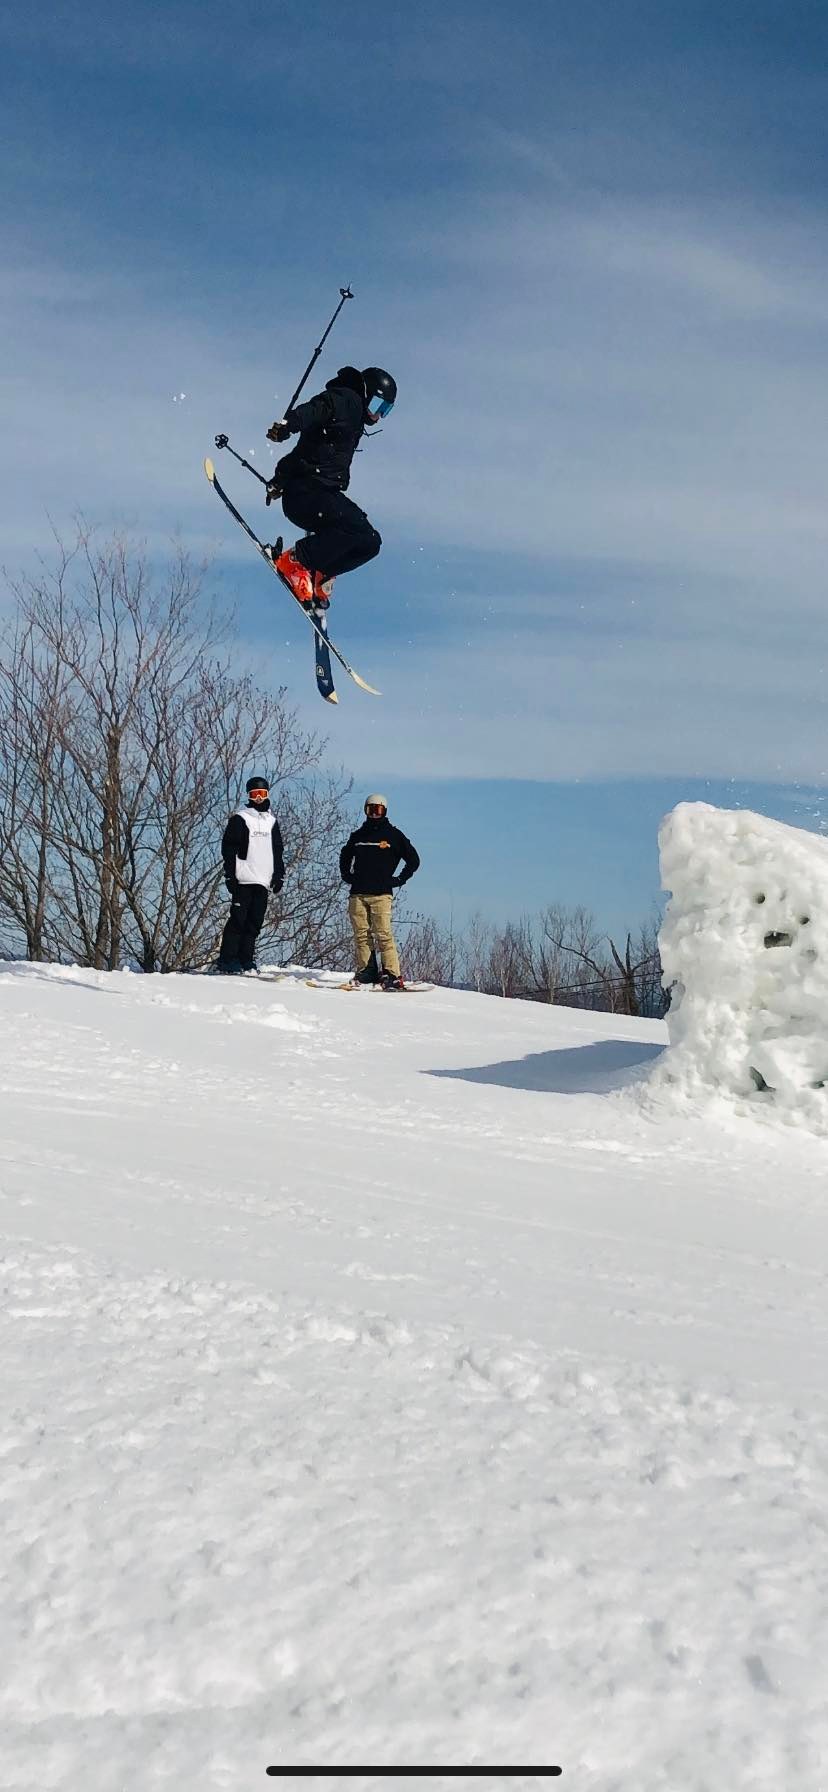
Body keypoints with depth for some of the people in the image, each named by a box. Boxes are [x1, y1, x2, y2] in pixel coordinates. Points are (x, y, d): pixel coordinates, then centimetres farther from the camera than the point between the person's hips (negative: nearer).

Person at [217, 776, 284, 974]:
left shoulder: (271, 821, 18)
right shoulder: (240, 819, 0)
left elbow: (278, 851, 23)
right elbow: (228, 848, -4)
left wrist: (279, 875, 15)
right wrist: (230, 875, -10)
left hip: (263, 880, 5)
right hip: (243, 879, -5)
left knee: (255, 923, 5)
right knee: (238, 919, -8)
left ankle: (246, 960, 9)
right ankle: (227, 960, -6)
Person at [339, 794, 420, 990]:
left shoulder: (393, 835, 6)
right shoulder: (358, 835, 16)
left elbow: (413, 859, 9)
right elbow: (345, 856, 33)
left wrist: (399, 880, 2)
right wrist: (347, 876, 18)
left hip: (381, 893, -4)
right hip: (357, 893, 4)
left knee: (383, 934, -12)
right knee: (361, 934, 0)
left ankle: (392, 975, -13)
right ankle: (366, 972, 4)